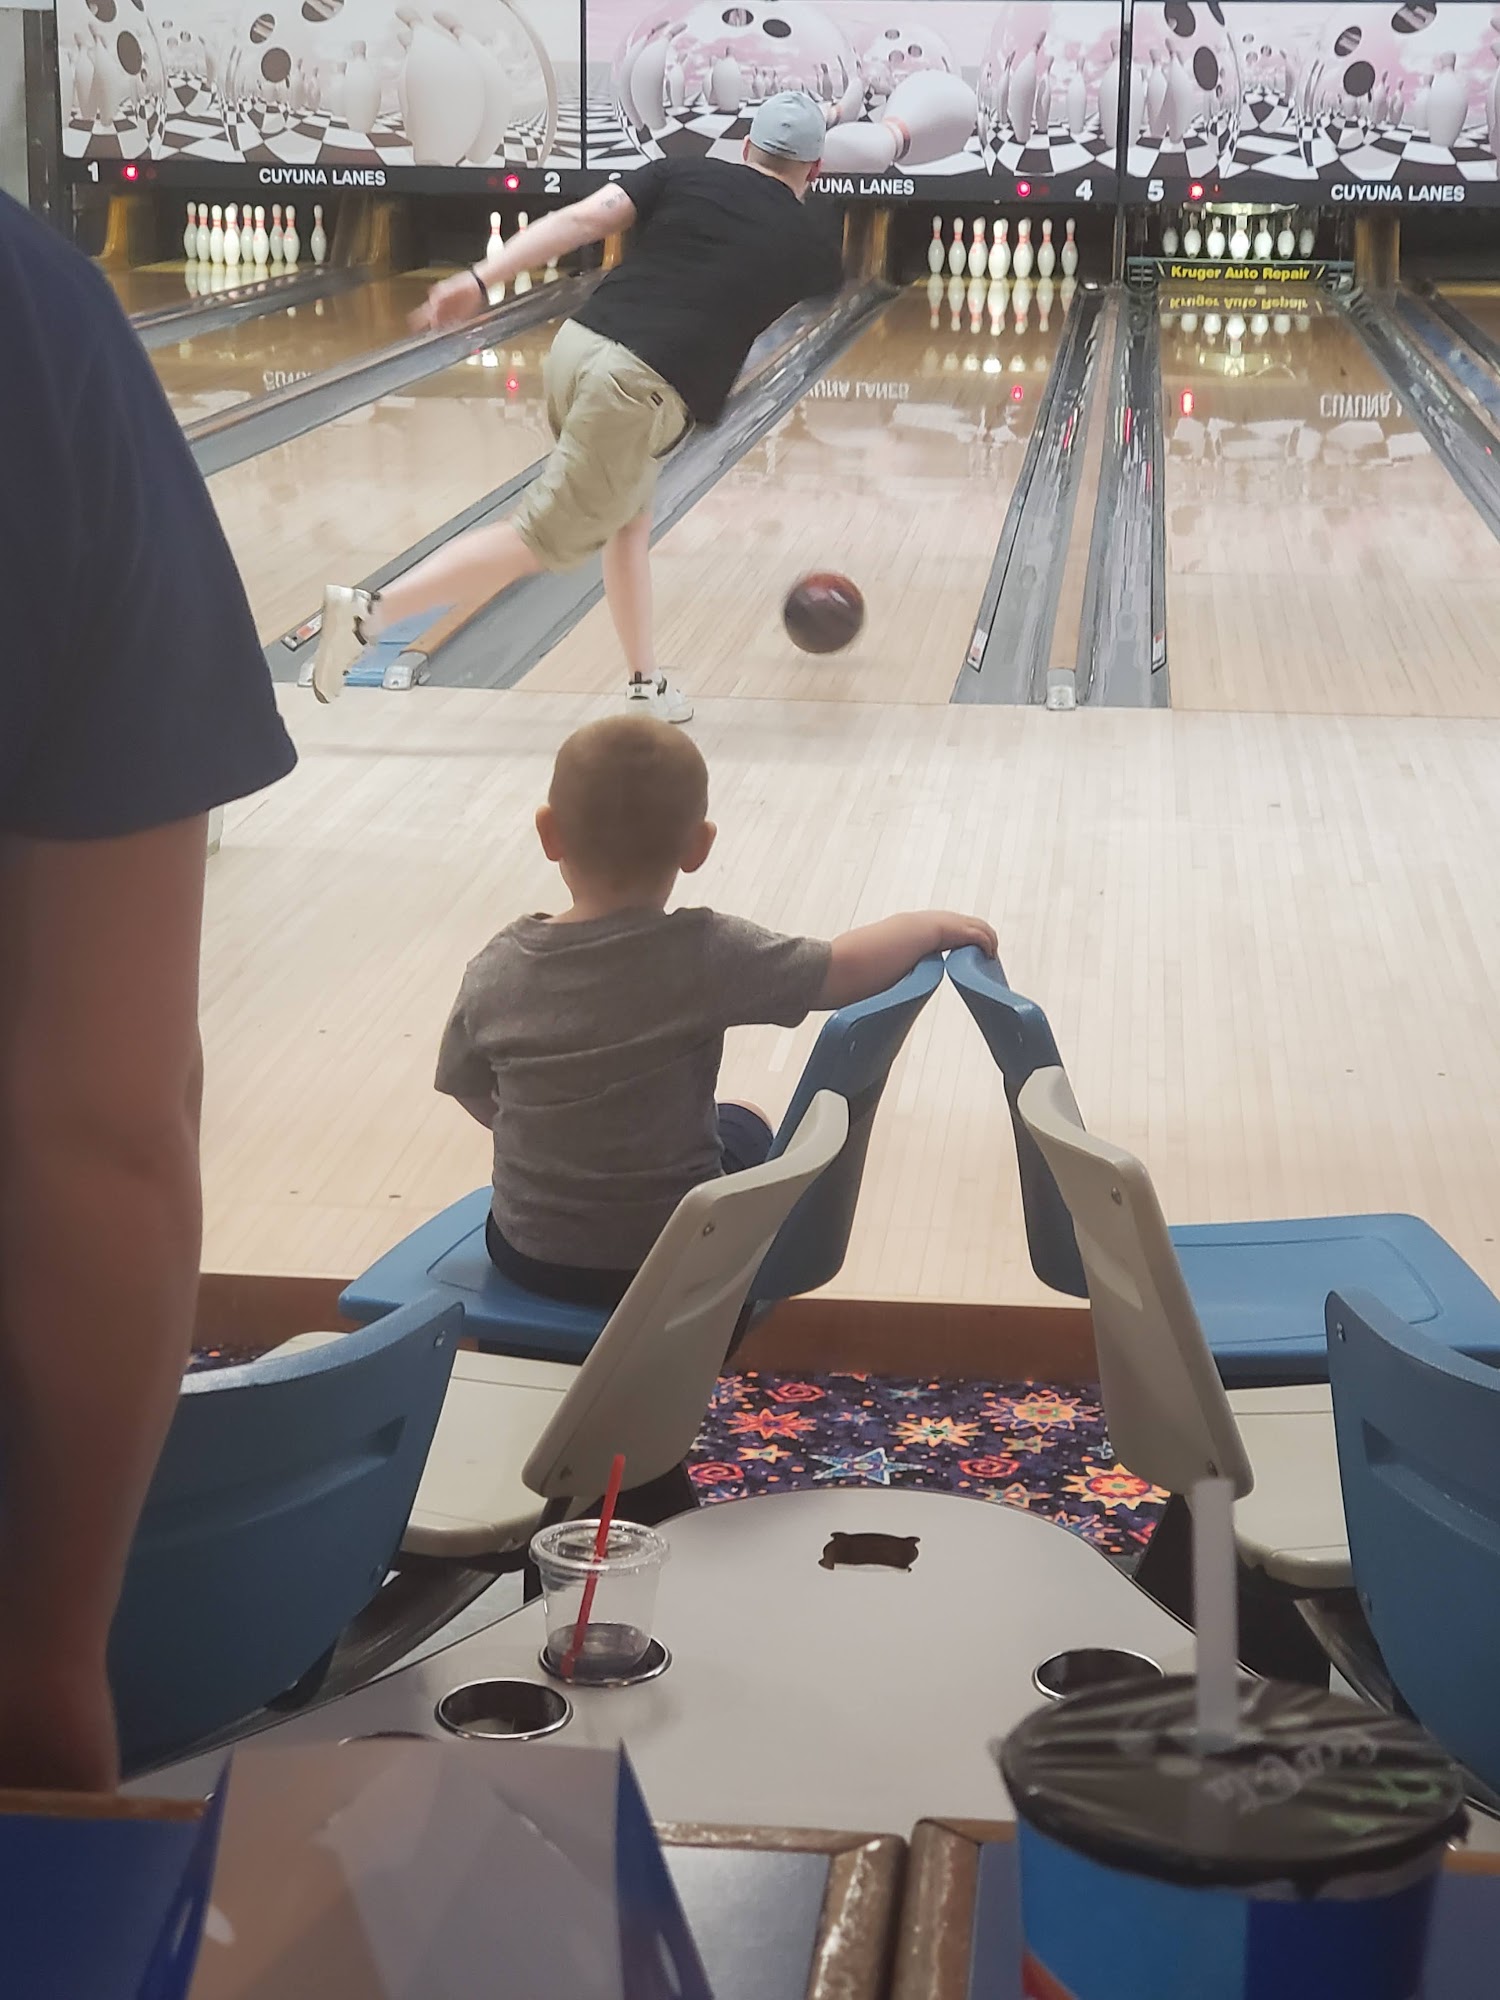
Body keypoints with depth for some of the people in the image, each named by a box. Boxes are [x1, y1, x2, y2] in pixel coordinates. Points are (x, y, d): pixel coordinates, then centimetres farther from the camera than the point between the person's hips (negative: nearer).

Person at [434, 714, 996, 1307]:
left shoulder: (498, 970, -13)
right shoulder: (708, 955, -23)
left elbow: (470, 1090, 1)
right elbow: (849, 969, -19)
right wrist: (931, 925, 0)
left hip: (527, 1253, 3)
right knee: (742, 1127, 30)